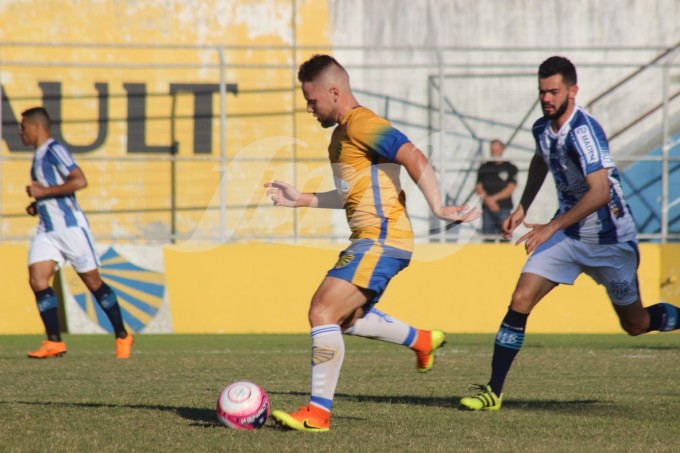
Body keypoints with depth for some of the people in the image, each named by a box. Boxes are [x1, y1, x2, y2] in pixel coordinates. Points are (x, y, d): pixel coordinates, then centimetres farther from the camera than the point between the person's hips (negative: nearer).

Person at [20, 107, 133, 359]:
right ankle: (54, 342, -8)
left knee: (93, 282, 1)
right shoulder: (39, 155, 17)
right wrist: (37, 205, 13)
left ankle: (122, 336, 13)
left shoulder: (54, 150, -11)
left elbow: (80, 181, -22)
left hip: (70, 226, -8)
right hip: (47, 230, 8)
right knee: (37, 280, -9)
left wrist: (44, 192, -20)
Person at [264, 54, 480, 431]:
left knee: (322, 312, -16)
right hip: (370, 240, 11)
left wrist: (438, 208, -28)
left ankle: (318, 412, -14)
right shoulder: (342, 133, 19)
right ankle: (422, 341, 38)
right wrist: (299, 199, 25)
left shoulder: (362, 124, -14)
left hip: (381, 241, -11)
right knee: (347, 319, 25)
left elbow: (414, 159, -24)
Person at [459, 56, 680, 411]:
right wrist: (523, 208, 15)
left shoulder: (583, 131, -26)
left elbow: (600, 192, -35)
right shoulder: (542, 128, -1)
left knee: (635, 325, 8)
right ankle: (493, 392, -8)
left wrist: (552, 227, -35)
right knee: (520, 301, -11)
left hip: (609, 238, -6)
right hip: (566, 232, 6)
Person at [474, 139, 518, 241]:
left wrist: (493, 198, -11)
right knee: (487, 237, -2)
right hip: (487, 209, 3)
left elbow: (511, 188, -3)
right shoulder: (484, 168, 14)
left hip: (504, 209, -2)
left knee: (504, 238, -8)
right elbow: (478, 187, 7)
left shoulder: (510, 168, 5)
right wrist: (487, 199, -12)